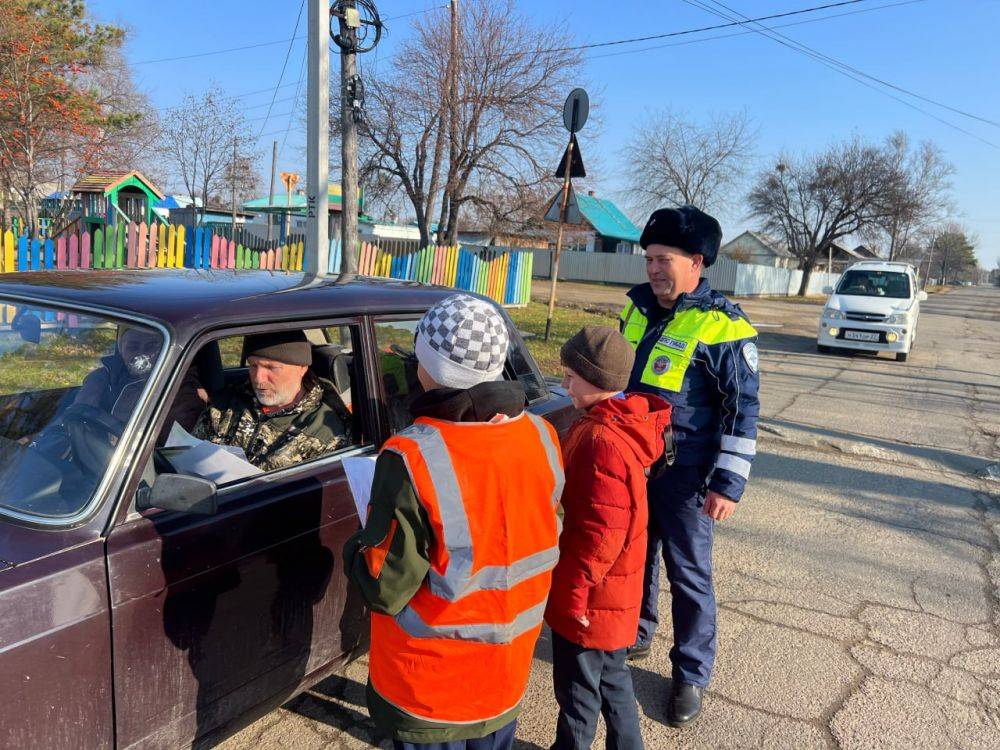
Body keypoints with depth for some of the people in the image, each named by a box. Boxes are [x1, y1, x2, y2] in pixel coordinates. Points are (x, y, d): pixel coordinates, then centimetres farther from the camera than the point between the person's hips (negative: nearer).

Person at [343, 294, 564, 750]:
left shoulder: (412, 459, -29)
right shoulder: (542, 438, -12)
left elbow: (385, 588, -22)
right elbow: (536, 539, 2)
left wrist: (355, 548, -3)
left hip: (431, 685, -4)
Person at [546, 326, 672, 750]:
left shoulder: (600, 441, -29)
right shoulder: (624, 424, 2)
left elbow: (601, 533, -28)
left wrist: (573, 592, -18)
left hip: (589, 598, -9)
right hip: (614, 590, 9)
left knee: (578, 688, 12)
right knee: (610, 676, 25)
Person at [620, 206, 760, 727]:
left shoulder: (721, 326, -14)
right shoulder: (638, 310, 7)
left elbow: (743, 409, -13)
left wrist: (728, 483, -16)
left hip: (684, 475, -6)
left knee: (688, 573, 7)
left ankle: (691, 675, 25)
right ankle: (634, 636, 42)